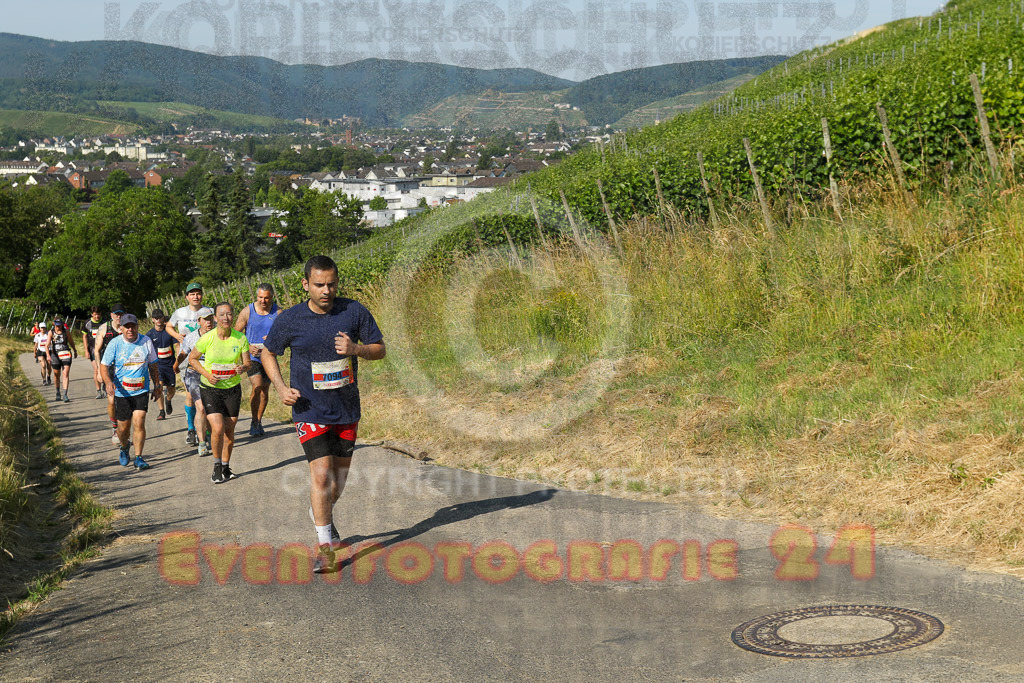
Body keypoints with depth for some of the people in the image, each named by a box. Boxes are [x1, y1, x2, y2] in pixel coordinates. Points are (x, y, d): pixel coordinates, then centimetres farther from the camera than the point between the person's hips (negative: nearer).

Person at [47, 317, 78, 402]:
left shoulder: (66, 332, 2)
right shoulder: (51, 332, 0)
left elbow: (71, 342, 17)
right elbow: (47, 345, -10)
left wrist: (75, 351, 29)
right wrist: (48, 355, -25)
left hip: (66, 354, -1)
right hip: (55, 355, 1)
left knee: (66, 374, -12)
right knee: (57, 375, 13)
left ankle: (65, 394, -16)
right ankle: (58, 393, 31)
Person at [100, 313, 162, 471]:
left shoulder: (146, 341, 0)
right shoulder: (115, 344, -6)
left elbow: (152, 365, 13)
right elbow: (104, 366, -5)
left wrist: (157, 384, 15)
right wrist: (108, 382, -23)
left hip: (141, 391, 0)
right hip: (121, 392, 0)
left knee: (139, 424, -13)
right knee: (123, 427, 9)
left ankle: (138, 458, -4)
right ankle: (124, 449, 39)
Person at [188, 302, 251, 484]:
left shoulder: (240, 338, -7)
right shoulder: (207, 339, -13)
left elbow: (247, 362, 0)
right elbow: (192, 358, 0)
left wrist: (243, 368, -24)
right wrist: (206, 374, -13)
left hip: (232, 388, 2)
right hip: (210, 388, -2)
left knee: (229, 429, 6)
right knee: (217, 428, -14)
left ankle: (226, 467, 25)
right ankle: (217, 465, 8)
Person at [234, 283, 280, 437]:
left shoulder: (278, 313, -2)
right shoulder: (247, 312, -4)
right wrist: (248, 347, -14)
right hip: (252, 356, -2)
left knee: (265, 390, 9)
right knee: (257, 386, -18)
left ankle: (259, 421, 25)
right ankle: (254, 421, -4)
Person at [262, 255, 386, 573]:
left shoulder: (354, 311, -7)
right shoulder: (290, 319, -9)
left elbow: (380, 349, 1)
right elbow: (269, 353, 7)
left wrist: (356, 349, -21)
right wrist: (280, 387, -8)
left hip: (347, 410, 3)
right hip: (310, 411, -3)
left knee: (340, 474, 16)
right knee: (321, 474, -14)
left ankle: (323, 517, 45)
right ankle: (325, 546, -5)